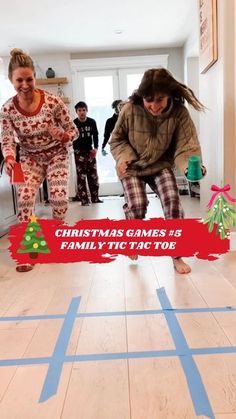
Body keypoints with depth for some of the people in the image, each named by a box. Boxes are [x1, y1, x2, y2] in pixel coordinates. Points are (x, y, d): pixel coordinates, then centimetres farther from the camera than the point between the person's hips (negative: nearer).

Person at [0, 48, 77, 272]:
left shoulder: (53, 102, -18)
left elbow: (73, 131, -10)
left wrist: (61, 136, -33)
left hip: (56, 155, -1)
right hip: (30, 158, 2)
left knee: (59, 197, -14)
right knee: (24, 197, -17)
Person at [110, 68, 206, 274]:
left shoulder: (179, 112, -18)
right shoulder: (130, 110, -18)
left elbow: (186, 144, -23)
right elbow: (116, 139, -3)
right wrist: (123, 157, -22)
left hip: (161, 166, 1)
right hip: (133, 167, 0)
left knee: (173, 200, -19)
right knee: (137, 205, -19)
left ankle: (177, 256, -3)